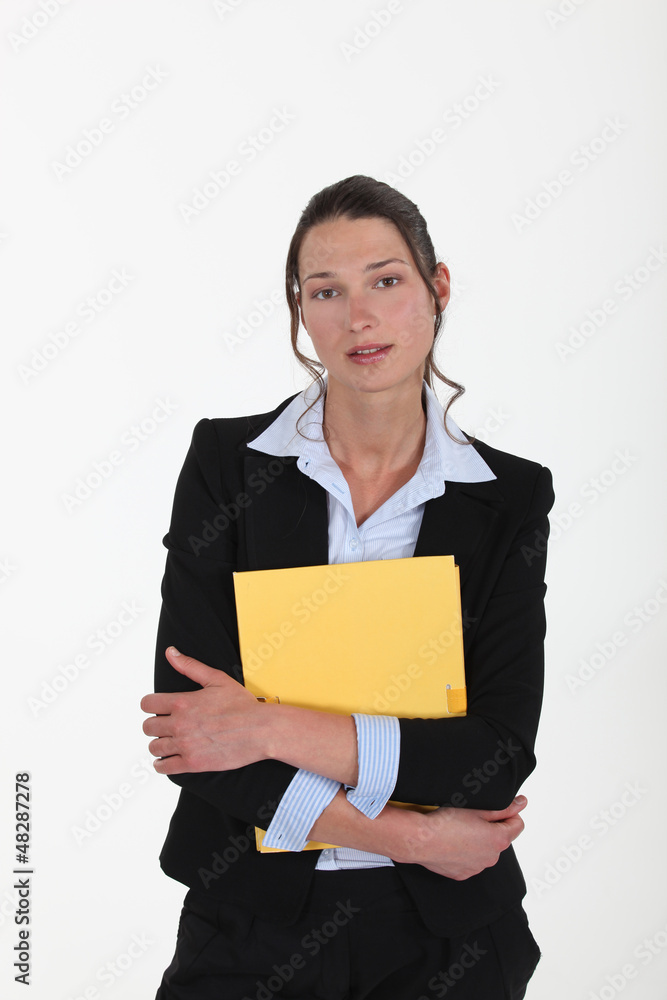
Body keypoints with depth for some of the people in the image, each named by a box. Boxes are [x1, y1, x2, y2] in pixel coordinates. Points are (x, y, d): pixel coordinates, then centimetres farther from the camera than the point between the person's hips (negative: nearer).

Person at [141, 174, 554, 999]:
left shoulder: (512, 498, -4)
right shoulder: (227, 460, -7)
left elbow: (500, 753, -11)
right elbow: (188, 727, -13)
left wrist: (276, 729, -19)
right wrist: (408, 836, -16)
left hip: (444, 931, 1)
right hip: (252, 924, 0)